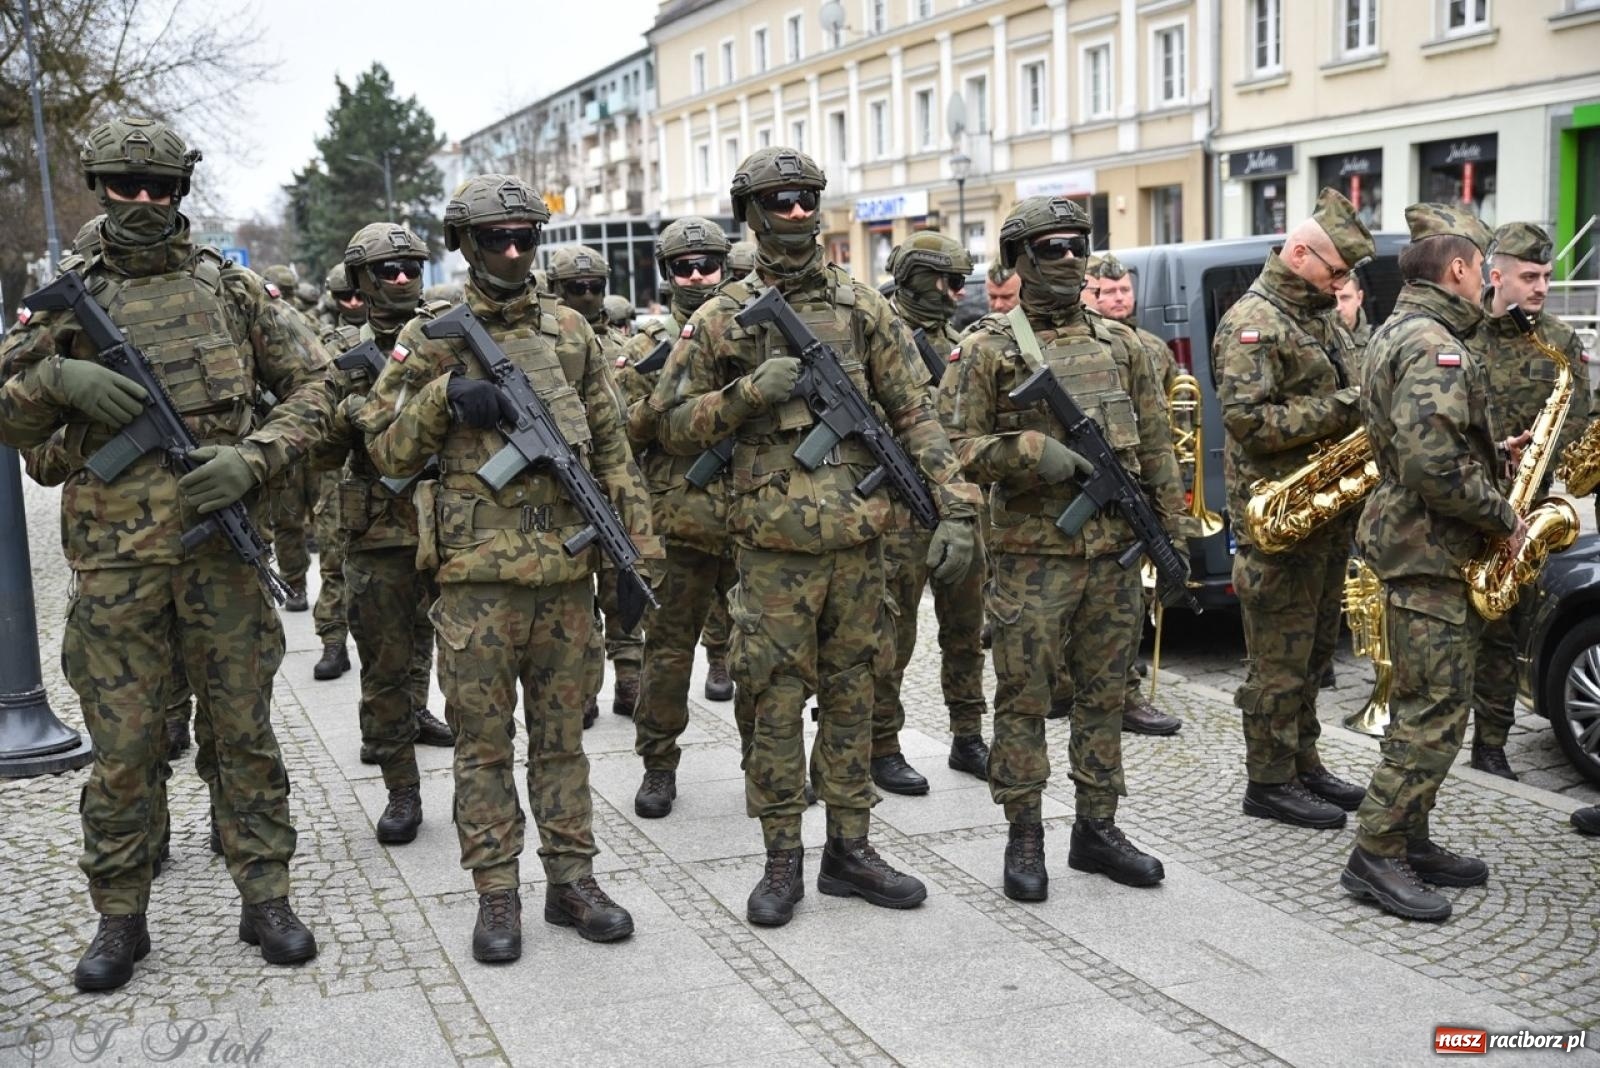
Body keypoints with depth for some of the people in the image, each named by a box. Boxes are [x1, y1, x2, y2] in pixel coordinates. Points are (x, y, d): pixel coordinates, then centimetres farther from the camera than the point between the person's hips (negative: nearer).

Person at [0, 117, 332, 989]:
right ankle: (119, 919, 20)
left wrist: (253, 458, -10)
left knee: (244, 731, 7)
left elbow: (312, 385, 5)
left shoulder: (227, 286, 6)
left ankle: (266, 899, 19)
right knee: (120, 747, 6)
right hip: (113, 557, 1)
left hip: (220, 544, 0)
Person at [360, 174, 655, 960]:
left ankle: (571, 880, 20)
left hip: (566, 569, 3)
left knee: (561, 731, 11)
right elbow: (386, 449, 1)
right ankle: (496, 895, 14)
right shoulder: (432, 336, 2)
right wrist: (442, 397, -16)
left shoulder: (570, 332, 10)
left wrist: (638, 549, 5)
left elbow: (611, 447, 11)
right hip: (477, 571, -2)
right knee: (483, 740, 4)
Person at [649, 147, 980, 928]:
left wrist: (954, 508, -4)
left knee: (852, 700, 11)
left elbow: (913, 415, 5)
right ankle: (782, 862, 15)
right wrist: (750, 392, -14)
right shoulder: (722, 318, 1)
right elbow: (673, 425, 2)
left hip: (857, 541, 3)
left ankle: (849, 850, 23)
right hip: (775, 547, -2)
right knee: (777, 707, 3)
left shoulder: (862, 307, 6)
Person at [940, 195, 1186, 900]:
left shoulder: (1119, 344, 12)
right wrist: (1031, 453, -20)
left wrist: (1169, 534, 10)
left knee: (1104, 695, 11)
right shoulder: (987, 348, -2)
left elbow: (1155, 446, 14)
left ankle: (1097, 829, 23)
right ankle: (1024, 837, 13)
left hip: (1114, 553, 5)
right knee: (1024, 699, 1)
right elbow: (955, 444, -7)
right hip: (1032, 555, -4)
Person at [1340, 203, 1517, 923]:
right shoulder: (1436, 346, -18)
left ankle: (1410, 841, 23)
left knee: (1425, 704, 15)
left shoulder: (1401, 331, 15)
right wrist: (1503, 519, -15)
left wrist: (1495, 452, 15)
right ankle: (1376, 857, -2)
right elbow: (1434, 468, -27)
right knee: (1437, 710, -7)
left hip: (1421, 542, 11)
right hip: (1432, 548, -11)